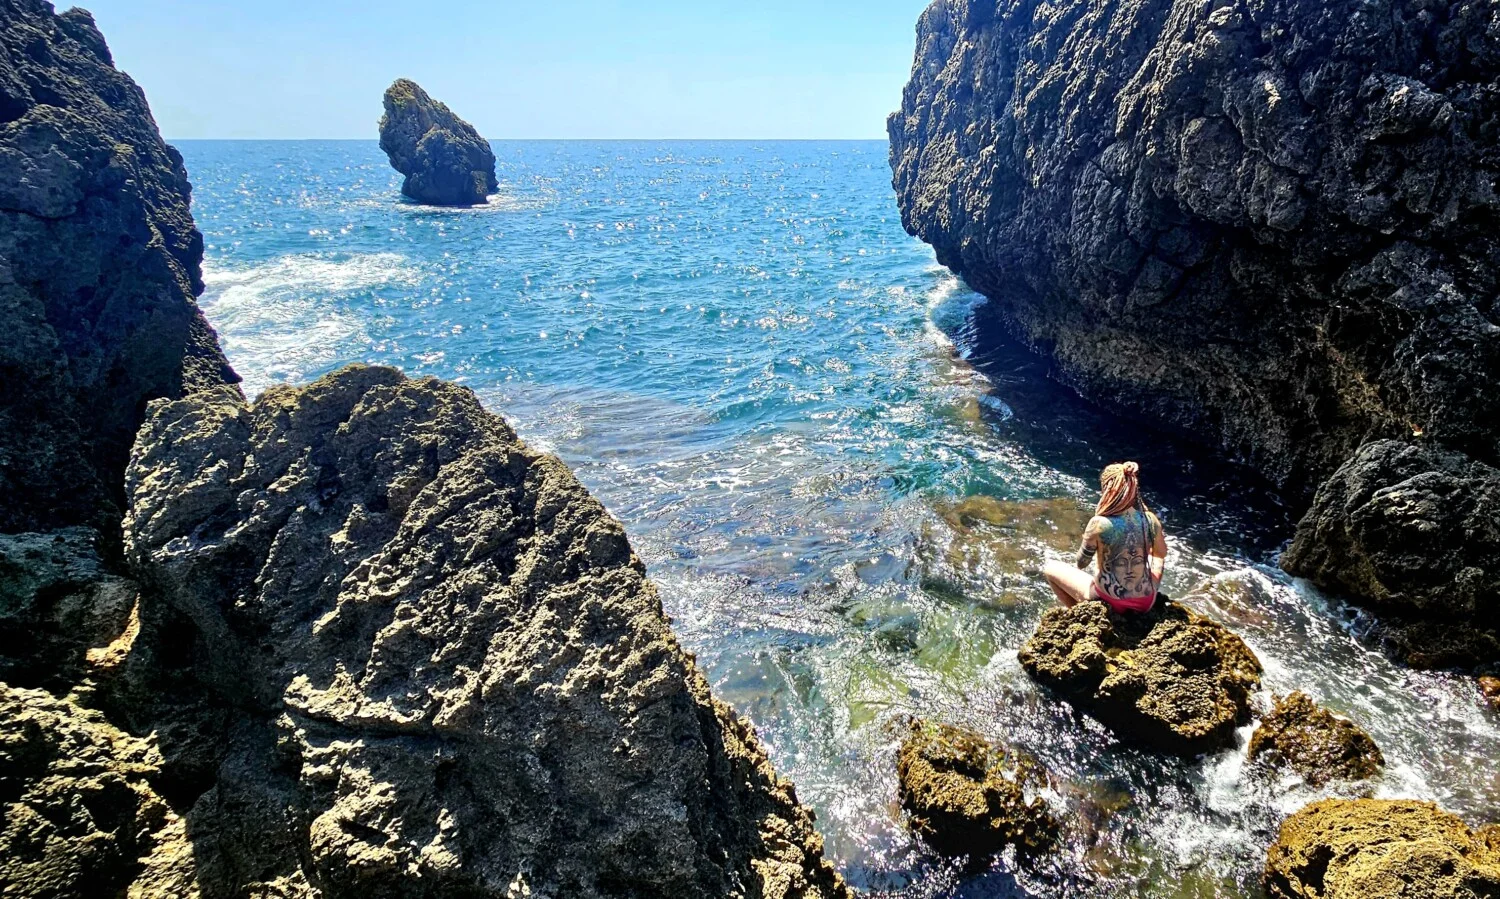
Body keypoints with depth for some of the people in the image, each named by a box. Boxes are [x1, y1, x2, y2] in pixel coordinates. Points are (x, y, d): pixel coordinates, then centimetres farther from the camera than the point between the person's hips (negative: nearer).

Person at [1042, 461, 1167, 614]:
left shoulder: (1098, 523, -22)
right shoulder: (1151, 519, -10)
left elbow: (1081, 563, -7)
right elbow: (1162, 553, 11)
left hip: (1109, 602, -4)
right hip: (1146, 602, 4)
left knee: (1050, 568, 17)